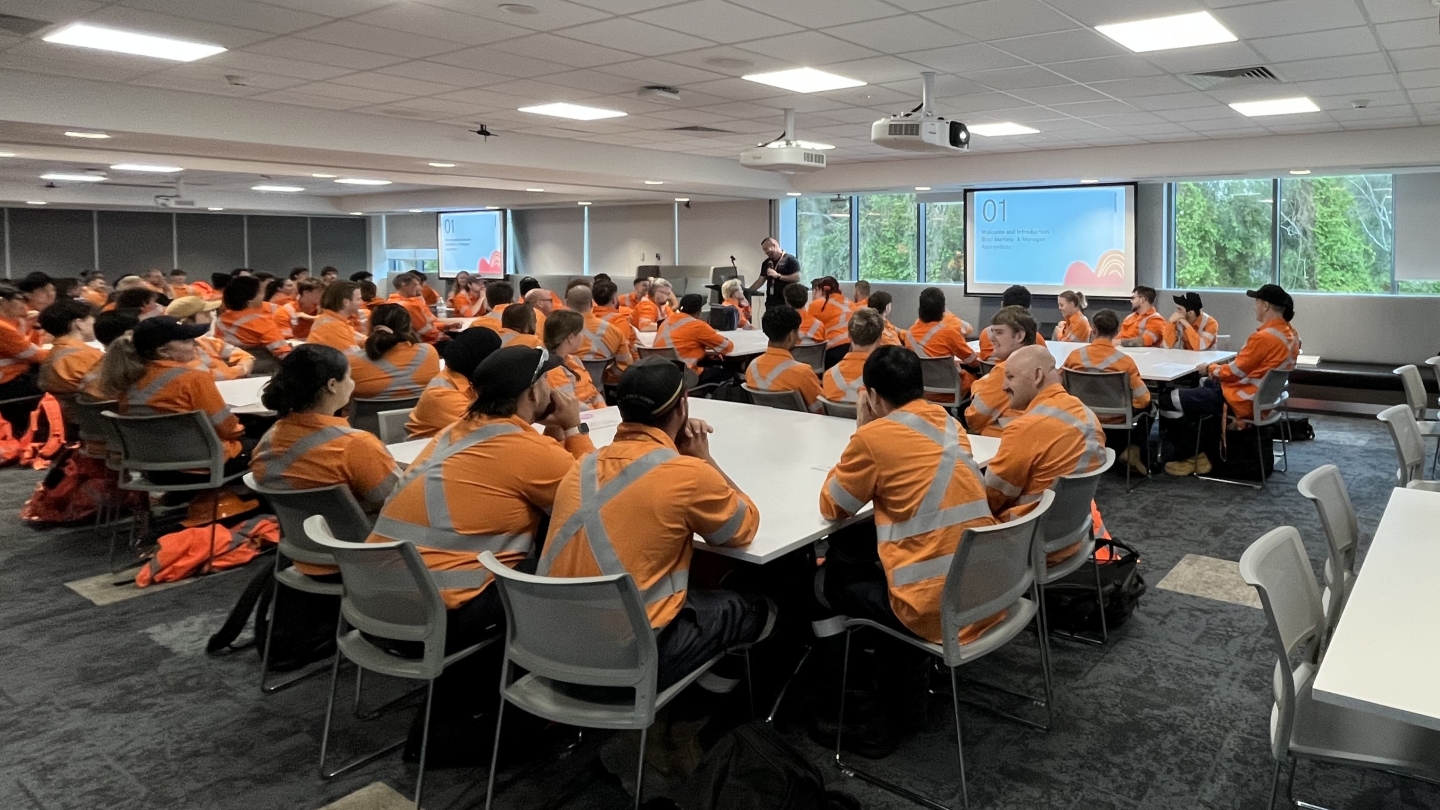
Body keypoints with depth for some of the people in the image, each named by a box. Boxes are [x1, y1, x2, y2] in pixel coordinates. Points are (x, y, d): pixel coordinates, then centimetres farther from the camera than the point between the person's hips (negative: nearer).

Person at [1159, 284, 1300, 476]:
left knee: (1171, 401, -11)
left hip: (1245, 402, -10)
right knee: (1206, 384, 34)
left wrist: (1211, 369, 0)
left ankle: (1194, 455, 2)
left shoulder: (1264, 337, -25)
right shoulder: (1289, 333, 5)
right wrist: (1220, 369, 8)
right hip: (1264, 396, 10)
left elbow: (1236, 372, -19)